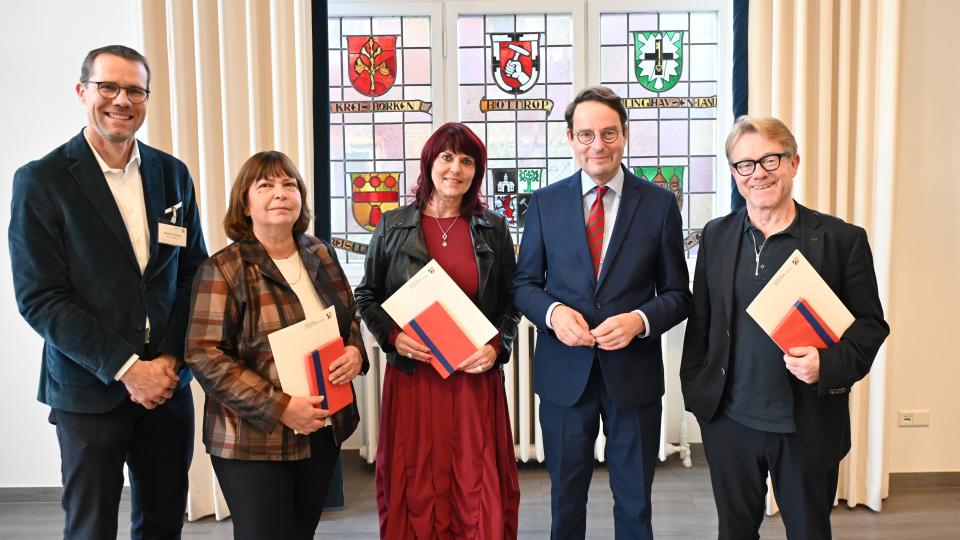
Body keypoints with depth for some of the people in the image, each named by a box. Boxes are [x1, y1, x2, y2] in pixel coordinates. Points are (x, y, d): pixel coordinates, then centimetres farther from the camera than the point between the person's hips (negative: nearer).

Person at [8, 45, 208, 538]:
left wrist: (171, 359, -5)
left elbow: (192, 271, 7)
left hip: (168, 381, 4)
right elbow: (39, 297, -10)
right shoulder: (40, 181, -6)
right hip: (89, 391, -3)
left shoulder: (173, 174, 6)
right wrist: (126, 367, -15)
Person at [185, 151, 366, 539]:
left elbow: (350, 317, 17)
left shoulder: (321, 255, 6)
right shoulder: (223, 270, -12)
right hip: (254, 441, -5)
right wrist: (279, 408, -23)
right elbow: (206, 357, -16)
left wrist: (355, 351, -6)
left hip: (324, 431, 6)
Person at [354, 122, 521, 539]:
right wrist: (393, 336, -9)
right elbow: (367, 296, 8)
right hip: (412, 375, 0)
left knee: (478, 486, 5)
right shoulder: (393, 226, 2)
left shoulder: (493, 228, 4)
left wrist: (497, 347, -7)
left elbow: (511, 301, 9)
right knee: (415, 485, 6)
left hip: (476, 375, 1)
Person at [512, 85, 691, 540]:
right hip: (564, 372, 1)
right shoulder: (545, 202, 1)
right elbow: (524, 283, 5)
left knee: (634, 502, 14)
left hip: (634, 372, 0)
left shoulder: (659, 203, -2)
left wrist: (639, 320, -19)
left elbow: (677, 293, 1)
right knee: (566, 497, 17)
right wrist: (553, 312, -16)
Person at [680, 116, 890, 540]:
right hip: (729, 422, 2)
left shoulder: (843, 239, -5)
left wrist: (828, 363, -20)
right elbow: (700, 321, 8)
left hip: (809, 426, -2)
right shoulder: (716, 236, 4)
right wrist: (693, 390, 4)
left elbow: (870, 324, -2)